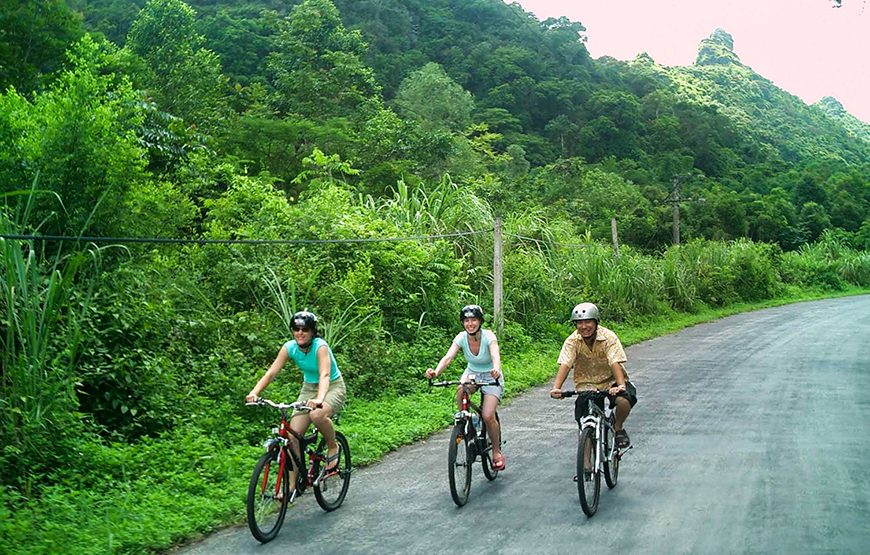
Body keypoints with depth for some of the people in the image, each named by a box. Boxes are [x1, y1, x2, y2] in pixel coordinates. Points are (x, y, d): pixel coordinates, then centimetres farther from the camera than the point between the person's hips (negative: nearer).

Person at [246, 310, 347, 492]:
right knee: (293, 435, -10)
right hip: (308, 388, 5)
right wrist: (254, 392, -36)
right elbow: (271, 372, -19)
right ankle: (291, 485, 0)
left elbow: (324, 375, -40)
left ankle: (333, 447, -7)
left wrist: (319, 399, -58)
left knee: (317, 415, -38)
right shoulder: (289, 347, -11)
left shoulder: (320, 347, -25)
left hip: (333, 387, -5)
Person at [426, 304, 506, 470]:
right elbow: (448, 357, -29)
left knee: (488, 416, -19)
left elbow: (496, 356, -42)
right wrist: (436, 372, -50)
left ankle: (497, 451, 6)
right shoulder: (461, 338, -16)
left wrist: (496, 369, -65)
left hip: (490, 377, -3)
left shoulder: (488, 336, -24)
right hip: (472, 373, 3)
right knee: (461, 390, -34)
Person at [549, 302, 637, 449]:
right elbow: (565, 365, -22)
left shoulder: (609, 337, -16)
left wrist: (621, 385, -44)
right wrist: (556, 388, -37)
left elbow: (615, 363, -27)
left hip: (610, 380, -1)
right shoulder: (572, 341, -11)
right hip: (586, 383, 1)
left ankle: (618, 427, 0)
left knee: (624, 400, -31)